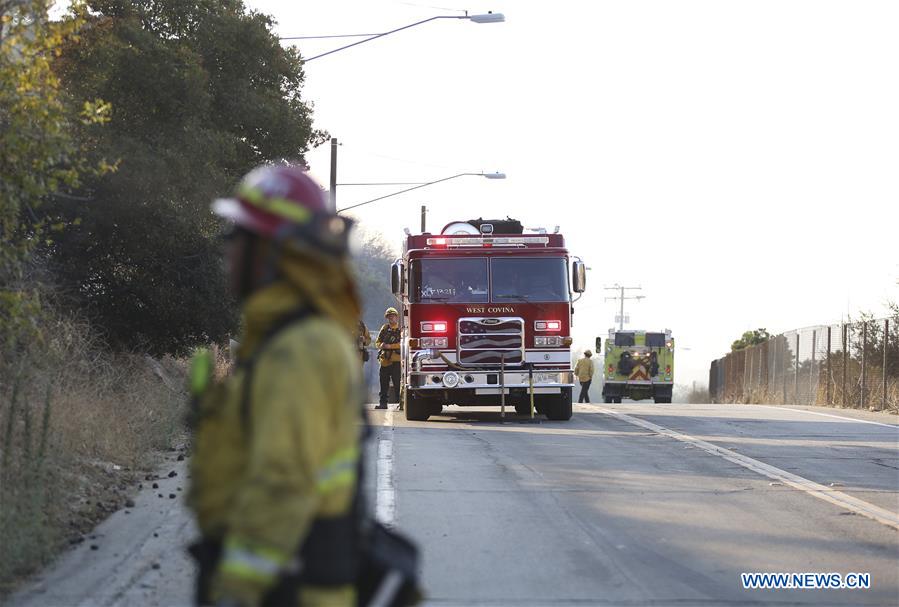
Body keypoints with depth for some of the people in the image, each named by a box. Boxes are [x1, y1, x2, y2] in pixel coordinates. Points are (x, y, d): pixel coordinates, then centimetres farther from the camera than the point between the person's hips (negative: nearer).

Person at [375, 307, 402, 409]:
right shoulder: (385, 328, 16)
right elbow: (377, 342, 17)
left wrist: (390, 346, -16)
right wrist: (381, 345, -6)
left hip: (396, 360, -5)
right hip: (385, 359, 5)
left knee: (397, 383, -8)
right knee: (384, 382, 6)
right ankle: (383, 402, 10)